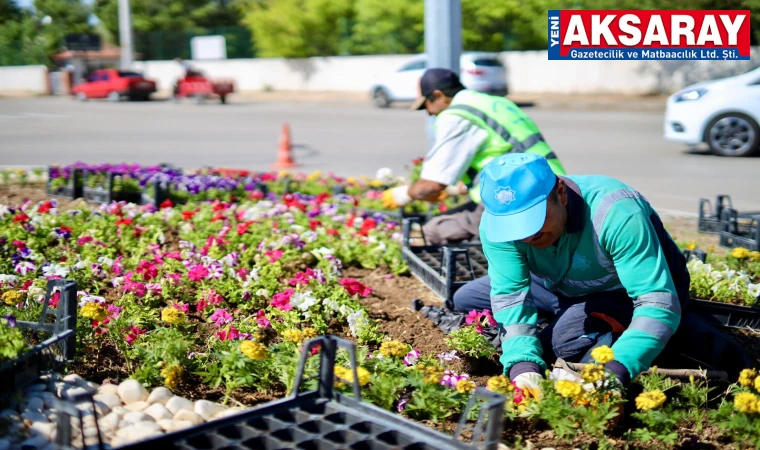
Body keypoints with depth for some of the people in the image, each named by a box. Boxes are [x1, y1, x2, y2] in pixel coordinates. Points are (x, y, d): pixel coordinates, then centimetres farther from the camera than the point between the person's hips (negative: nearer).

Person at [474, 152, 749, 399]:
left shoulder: (617, 214, -38)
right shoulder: (497, 223, -25)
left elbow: (658, 304, -41)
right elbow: (510, 298, -25)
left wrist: (614, 371, -53)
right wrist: (522, 363, -43)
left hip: (640, 289, -4)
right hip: (571, 293, 5)